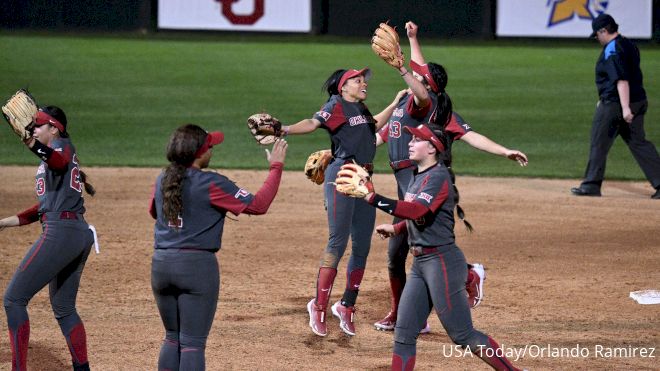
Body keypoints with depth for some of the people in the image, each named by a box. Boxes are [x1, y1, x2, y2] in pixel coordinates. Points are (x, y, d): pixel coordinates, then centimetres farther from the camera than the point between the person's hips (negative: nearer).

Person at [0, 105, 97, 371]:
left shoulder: (61, 146, -4)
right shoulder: (52, 155, 24)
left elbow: (59, 161, -31)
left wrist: (35, 146, -51)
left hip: (59, 233, -10)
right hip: (80, 234, 10)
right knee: (64, 309, 19)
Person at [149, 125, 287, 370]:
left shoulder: (162, 181, 6)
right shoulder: (212, 184, -12)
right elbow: (258, 205, -12)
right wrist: (276, 167, -3)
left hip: (161, 264, 6)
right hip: (197, 265, -6)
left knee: (172, 338, 18)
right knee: (193, 343, -3)